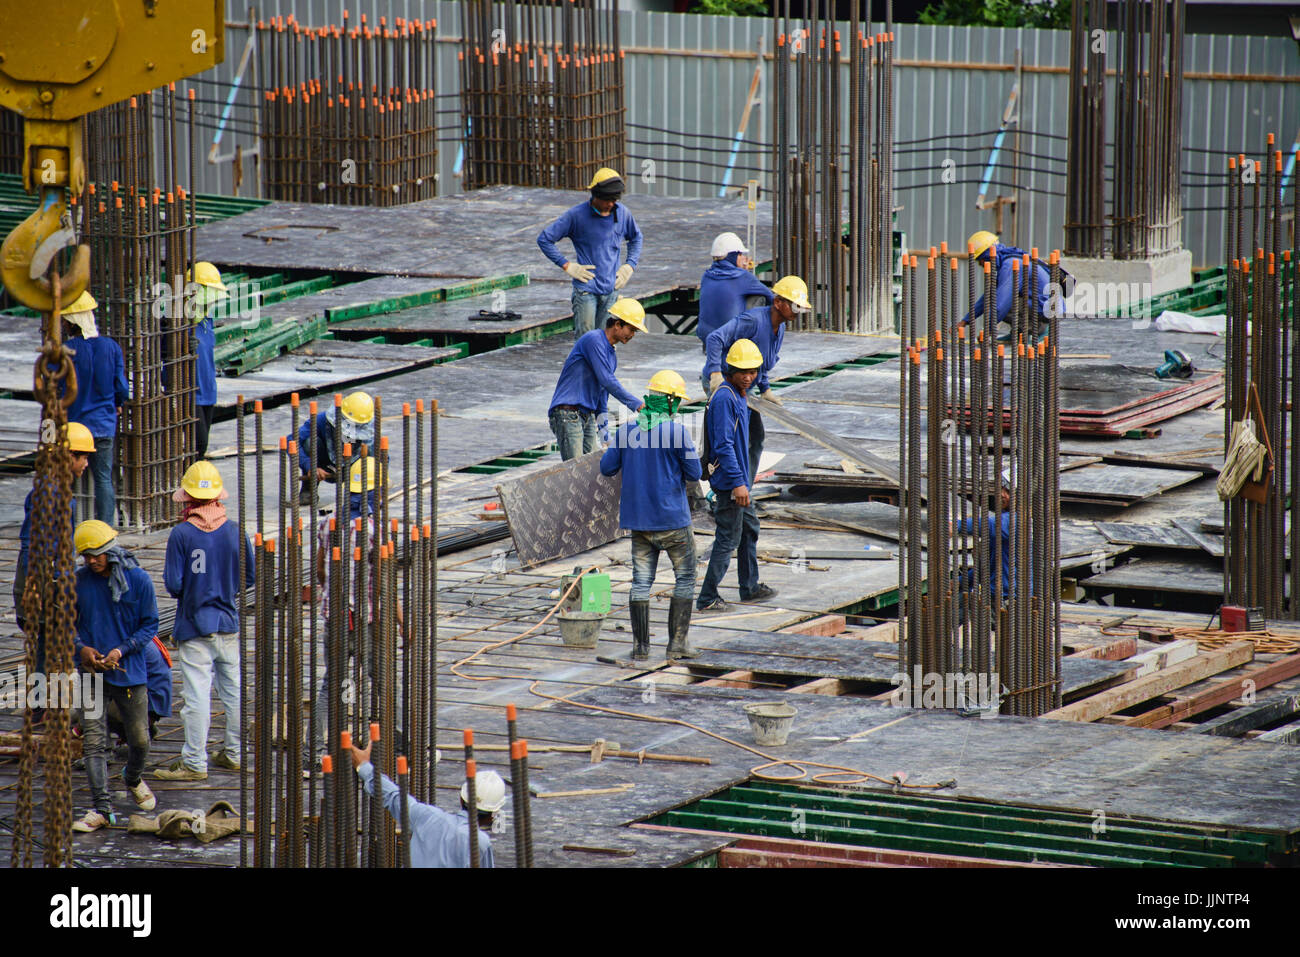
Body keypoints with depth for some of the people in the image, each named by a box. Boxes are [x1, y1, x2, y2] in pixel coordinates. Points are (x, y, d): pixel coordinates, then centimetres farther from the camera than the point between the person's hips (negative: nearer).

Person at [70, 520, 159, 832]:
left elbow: (150, 625, -1)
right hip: (91, 672, 1)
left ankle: (133, 780, 40)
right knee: (93, 741, -7)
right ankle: (101, 808, -5)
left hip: (130, 672, -1)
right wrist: (81, 648, -11)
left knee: (139, 740, 9)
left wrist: (122, 650, -13)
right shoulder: (78, 582, 0)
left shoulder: (138, 580, -6)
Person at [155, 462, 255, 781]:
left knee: (197, 694, -2)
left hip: (195, 625, -4)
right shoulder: (236, 531, -4)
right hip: (230, 623, 4)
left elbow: (173, 584, -13)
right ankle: (234, 753, 26)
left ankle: (194, 762, 1)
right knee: (234, 691, 15)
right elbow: (250, 576, 4)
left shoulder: (181, 534, -14)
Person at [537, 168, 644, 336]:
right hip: (586, 289, -4)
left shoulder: (622, 213, 5)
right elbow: (544, 239, -2)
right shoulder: (576, 215, -8)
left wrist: (630, 265, 12)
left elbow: (636, 237, 27)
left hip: (611, 289, 4)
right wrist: (567, 265, -7)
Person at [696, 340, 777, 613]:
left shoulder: (738, 395, 11)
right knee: (728, 539, -5)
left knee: (750, 529, 21)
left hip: (738, 477, 11)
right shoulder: (724, 398, -21)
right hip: (728, 480, -11)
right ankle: (707, 598, -1)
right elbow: (724, 445, -25)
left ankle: (750, 587, 33)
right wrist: (738, 482, -28)